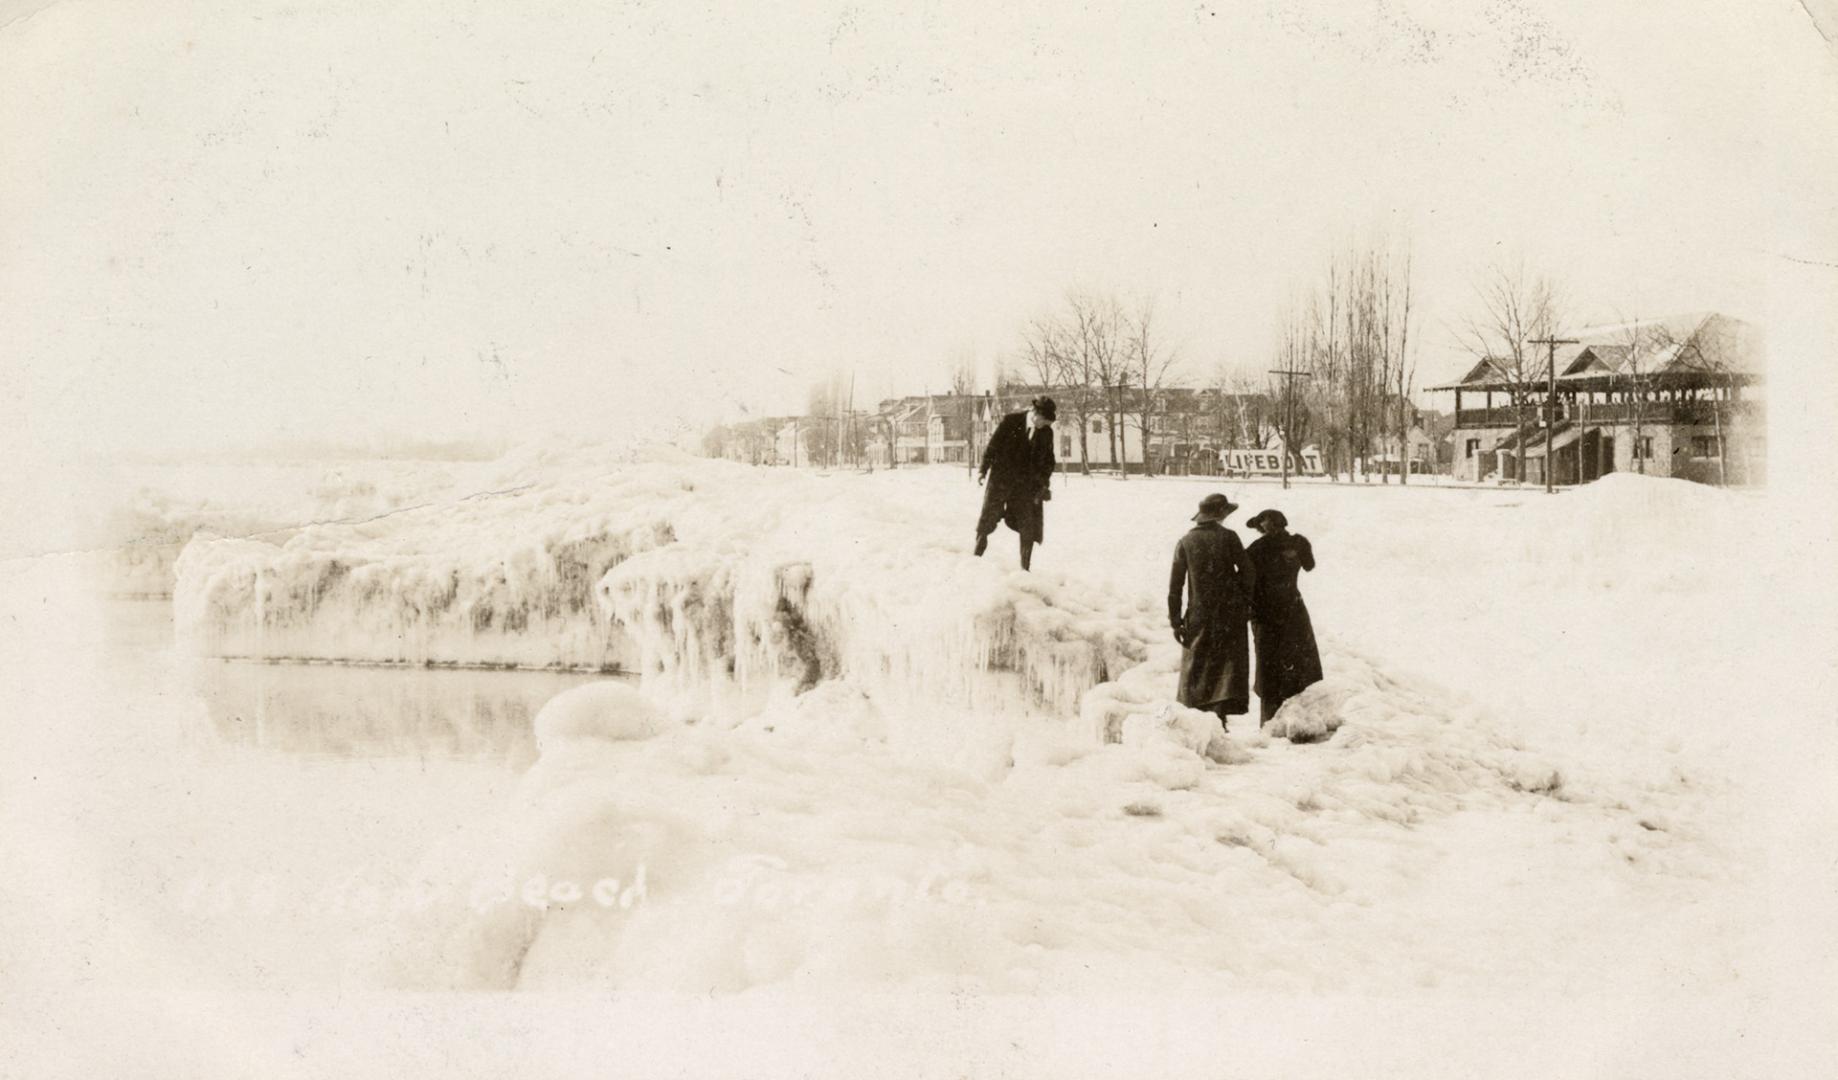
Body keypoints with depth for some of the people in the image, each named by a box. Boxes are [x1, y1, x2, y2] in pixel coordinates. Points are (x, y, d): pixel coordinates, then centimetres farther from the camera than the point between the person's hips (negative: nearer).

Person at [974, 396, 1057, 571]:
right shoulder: (1010, 421, -9)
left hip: (1027, 484, 2)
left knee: (1028, 529, -2)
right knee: (987, 519, 3)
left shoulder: (1046, 432, 0)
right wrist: (983, 469, -4)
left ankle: (1024, 568, 6)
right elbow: (992, 445, -3)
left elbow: (1048, 460, 10)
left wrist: (1044, 482, 2)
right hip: (1001, 478, -2)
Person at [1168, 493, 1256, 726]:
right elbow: (1248, 573, -6)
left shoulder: (1185, 542, 2)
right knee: (1228, 665, 1)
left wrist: (1175, 620, 4)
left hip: (1199, 615, 2)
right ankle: (1221, 712, -8)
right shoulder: (1228, 537, -4)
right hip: (1230, 613, -2)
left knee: (1196, 668, 11)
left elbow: (1175, 585, 1)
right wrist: (1245, 600, 11)